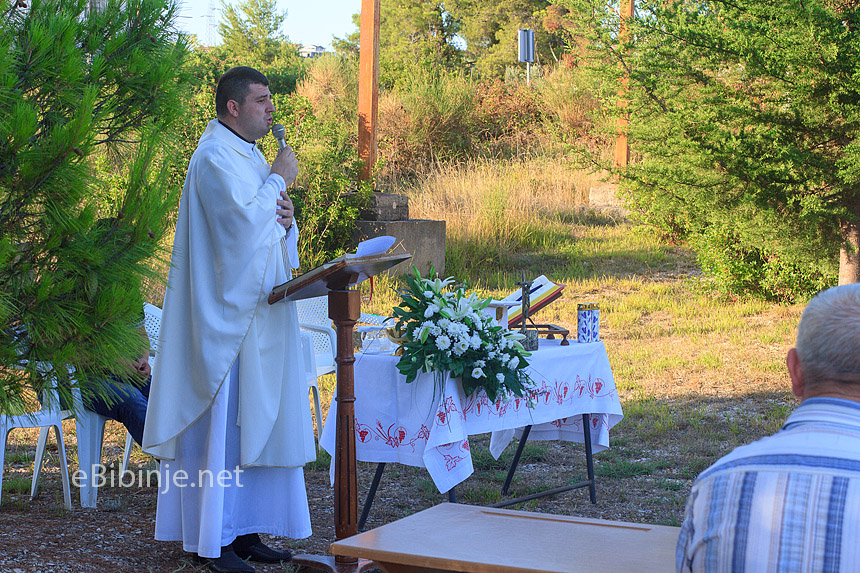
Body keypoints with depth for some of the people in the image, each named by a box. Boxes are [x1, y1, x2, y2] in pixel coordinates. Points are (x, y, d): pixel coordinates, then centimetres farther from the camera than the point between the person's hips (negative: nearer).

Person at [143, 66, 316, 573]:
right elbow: (243, 219, -23)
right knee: (223, 422, -7)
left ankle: (245, 530, 16)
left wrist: (285, 217, 0)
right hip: (228, 311, -10)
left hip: (260, 312, 10)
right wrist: (279, 180, -10)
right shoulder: (216, 157, -11)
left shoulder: (251, 156, 18)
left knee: (254, 422, 10)